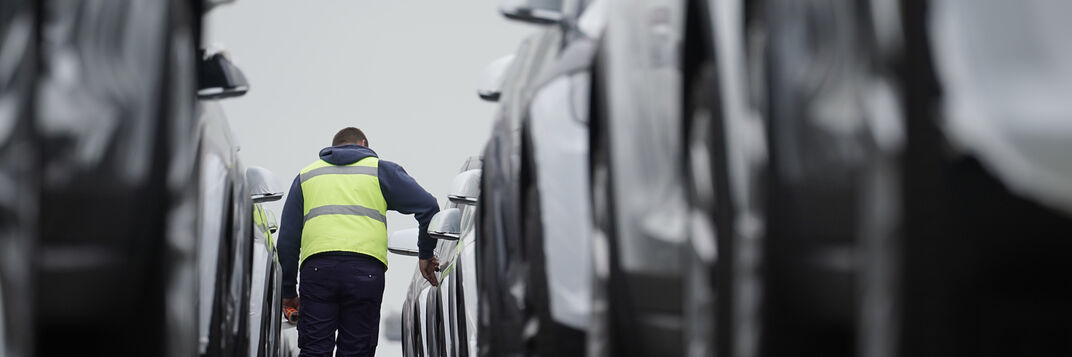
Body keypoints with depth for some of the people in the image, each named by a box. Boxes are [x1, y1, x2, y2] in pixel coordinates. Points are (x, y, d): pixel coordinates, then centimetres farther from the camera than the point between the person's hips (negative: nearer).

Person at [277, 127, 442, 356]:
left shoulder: (306, 176, 26)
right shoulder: (380, 169, 20)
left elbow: (287, 239, 22)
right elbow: (428, 206, 10)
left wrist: (288, 290, 26)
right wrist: (426, 255, 21)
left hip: (316, 267, 1)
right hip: (366, 270, -1)